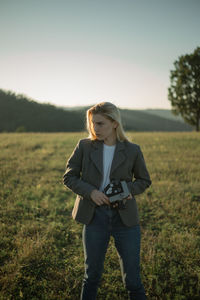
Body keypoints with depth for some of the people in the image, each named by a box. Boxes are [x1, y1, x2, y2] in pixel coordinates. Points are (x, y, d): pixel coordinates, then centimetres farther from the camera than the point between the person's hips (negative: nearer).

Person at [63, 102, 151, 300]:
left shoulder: (132, 150, -2)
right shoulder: (84, 146, -1)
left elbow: (144, 180, 10)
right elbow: (68, 177, 2)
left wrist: (128, 190, -11)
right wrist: (90, 192, -14)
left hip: (125, 218, 0)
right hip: (95, 216, 0)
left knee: (132, 277, 7)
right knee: (92, 273, 13)